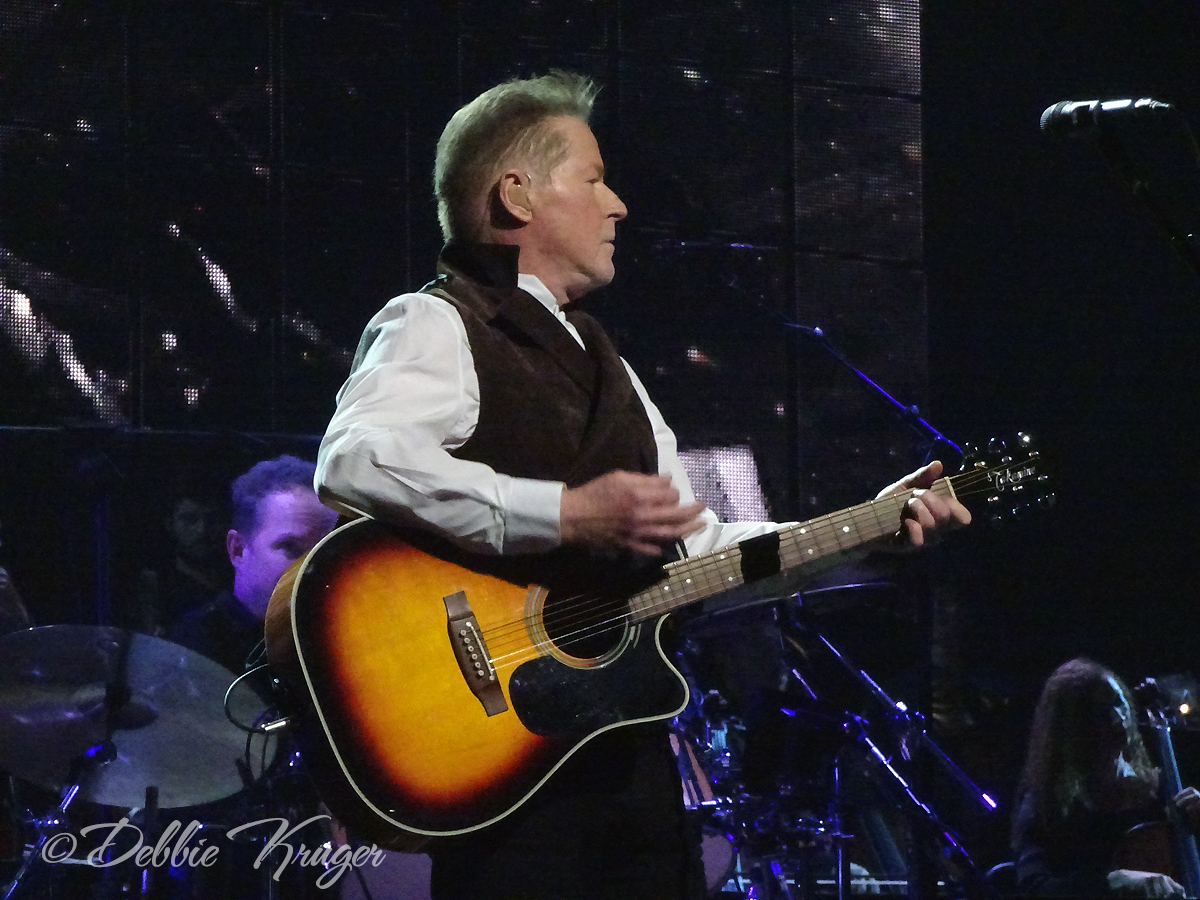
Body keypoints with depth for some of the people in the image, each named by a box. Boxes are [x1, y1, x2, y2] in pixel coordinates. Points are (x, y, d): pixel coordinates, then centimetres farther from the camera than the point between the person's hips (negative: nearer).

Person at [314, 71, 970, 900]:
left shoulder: (597, 357, 22)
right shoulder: (440, 327, -6)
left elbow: (697, 549, 24)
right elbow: (353, 461, -27)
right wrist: (568, 514, -26)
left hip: (631, 748, 8)